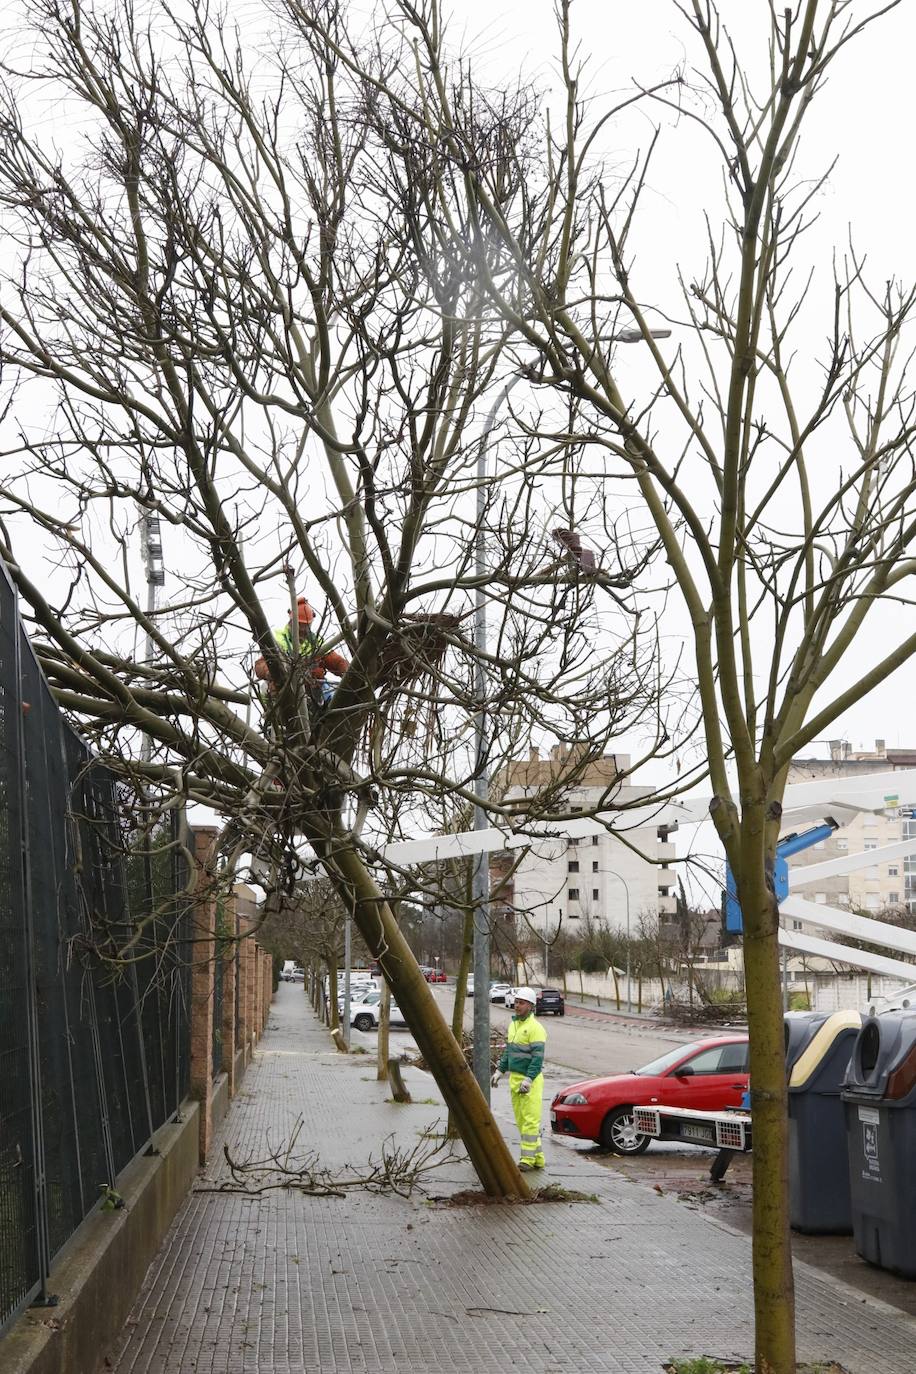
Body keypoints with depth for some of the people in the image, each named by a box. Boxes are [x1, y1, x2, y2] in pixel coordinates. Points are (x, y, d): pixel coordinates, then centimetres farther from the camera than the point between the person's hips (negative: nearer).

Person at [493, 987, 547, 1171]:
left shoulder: (535, 1028, -13)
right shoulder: (513, 1024, 14)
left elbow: (538, 1057, -18)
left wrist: (528, 1080, -24)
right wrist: (500, 1070, 18)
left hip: (530, 1080, -9)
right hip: (514, 1077, 9)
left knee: (530, 1120, -7)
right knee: (521, 1119, 10)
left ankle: (528, 1159, -4)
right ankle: (538, 1158, 17)